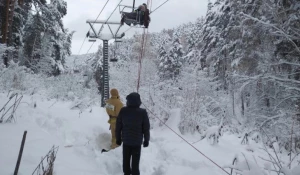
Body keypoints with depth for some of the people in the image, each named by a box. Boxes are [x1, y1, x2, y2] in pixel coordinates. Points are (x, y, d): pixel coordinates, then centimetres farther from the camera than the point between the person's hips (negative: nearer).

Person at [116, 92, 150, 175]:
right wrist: (146, 140, 6)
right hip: (137, 141, -2)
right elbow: (146, 128, -7)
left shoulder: (123, 111, -8)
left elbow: (118, 126, -1)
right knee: (135, 162, 5)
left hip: (126, 140, 2)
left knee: (126, 160, 17)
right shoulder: (142, 112, -13)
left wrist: (118, 138, 11)